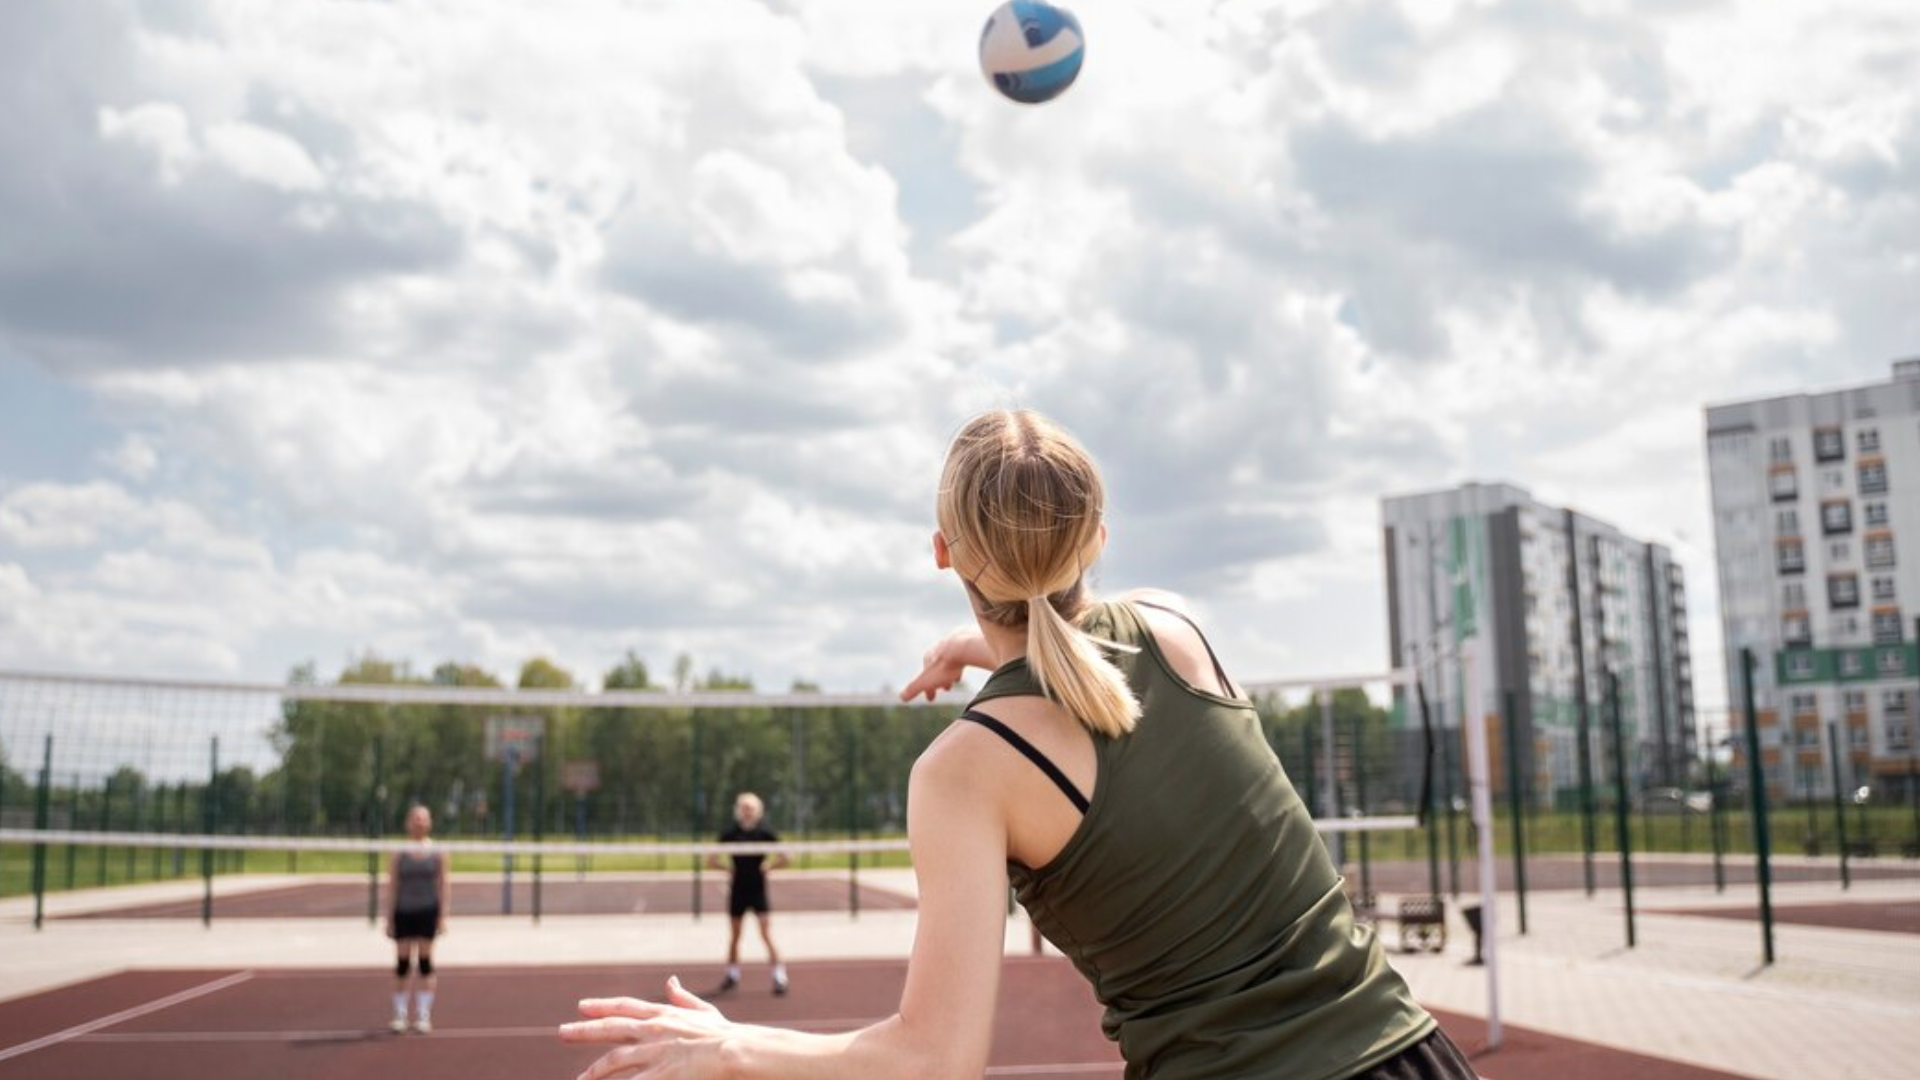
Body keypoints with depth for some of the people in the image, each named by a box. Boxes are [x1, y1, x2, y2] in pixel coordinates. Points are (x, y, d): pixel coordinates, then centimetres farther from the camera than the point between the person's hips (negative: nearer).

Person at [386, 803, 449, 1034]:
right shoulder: (399, 854, 3)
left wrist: (443, 917, -3)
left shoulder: (437, 854, 3)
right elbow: (391, 888, 4)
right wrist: (389, 919, 0)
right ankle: (399, 1015, 12)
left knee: (425, 960, -1)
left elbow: (443, 887, 4)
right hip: (403, 912, 0)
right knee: (402, 962, 2)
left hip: (428, 911, 0)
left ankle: (423, 1015, 4)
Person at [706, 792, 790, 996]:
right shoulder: (730, 835, 0)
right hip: (737, 889, 2)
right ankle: (732, 975, 27)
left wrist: (769, 865, -12)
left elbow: (783, 859, 1)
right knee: (735, 935, 12)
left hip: (758, 889, -2)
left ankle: (780, 977, -10)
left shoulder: (765, 834, -3)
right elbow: (711, 860, 5)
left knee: (766, 933, -10)